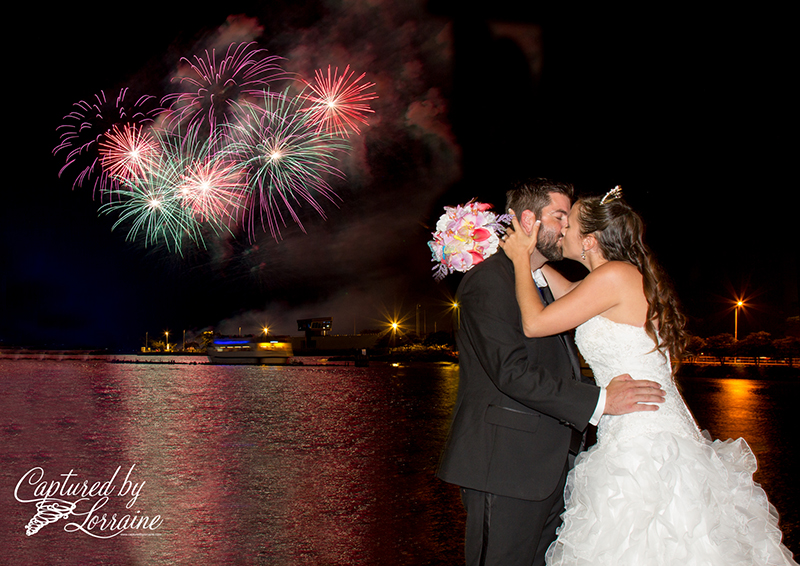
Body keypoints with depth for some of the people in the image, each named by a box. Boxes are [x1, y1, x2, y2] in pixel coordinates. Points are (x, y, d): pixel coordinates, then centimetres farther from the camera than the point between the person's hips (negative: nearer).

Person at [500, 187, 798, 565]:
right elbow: (572, 296, 31)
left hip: (643, 446, -10)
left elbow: (535, 323, -13)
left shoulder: (615, 275, -15)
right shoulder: (631, 277, 12)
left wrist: (520, 259, 1)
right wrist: (530, 255, 26)